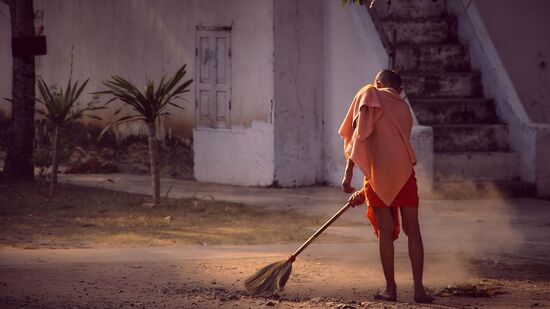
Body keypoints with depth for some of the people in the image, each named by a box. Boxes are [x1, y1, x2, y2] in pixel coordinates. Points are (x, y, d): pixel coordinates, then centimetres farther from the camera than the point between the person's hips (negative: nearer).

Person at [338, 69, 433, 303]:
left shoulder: (369, 94, 10)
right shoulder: (405, 109, 24)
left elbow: (359, 135, -4)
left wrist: (348, 173, -6)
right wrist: (364, 192, 31)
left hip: (379, 170, -3)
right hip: (404, 170, 3)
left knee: (385, 231, 3)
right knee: (413, 229, 5)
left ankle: (391, 289, 6)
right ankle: (419, 289, 3)